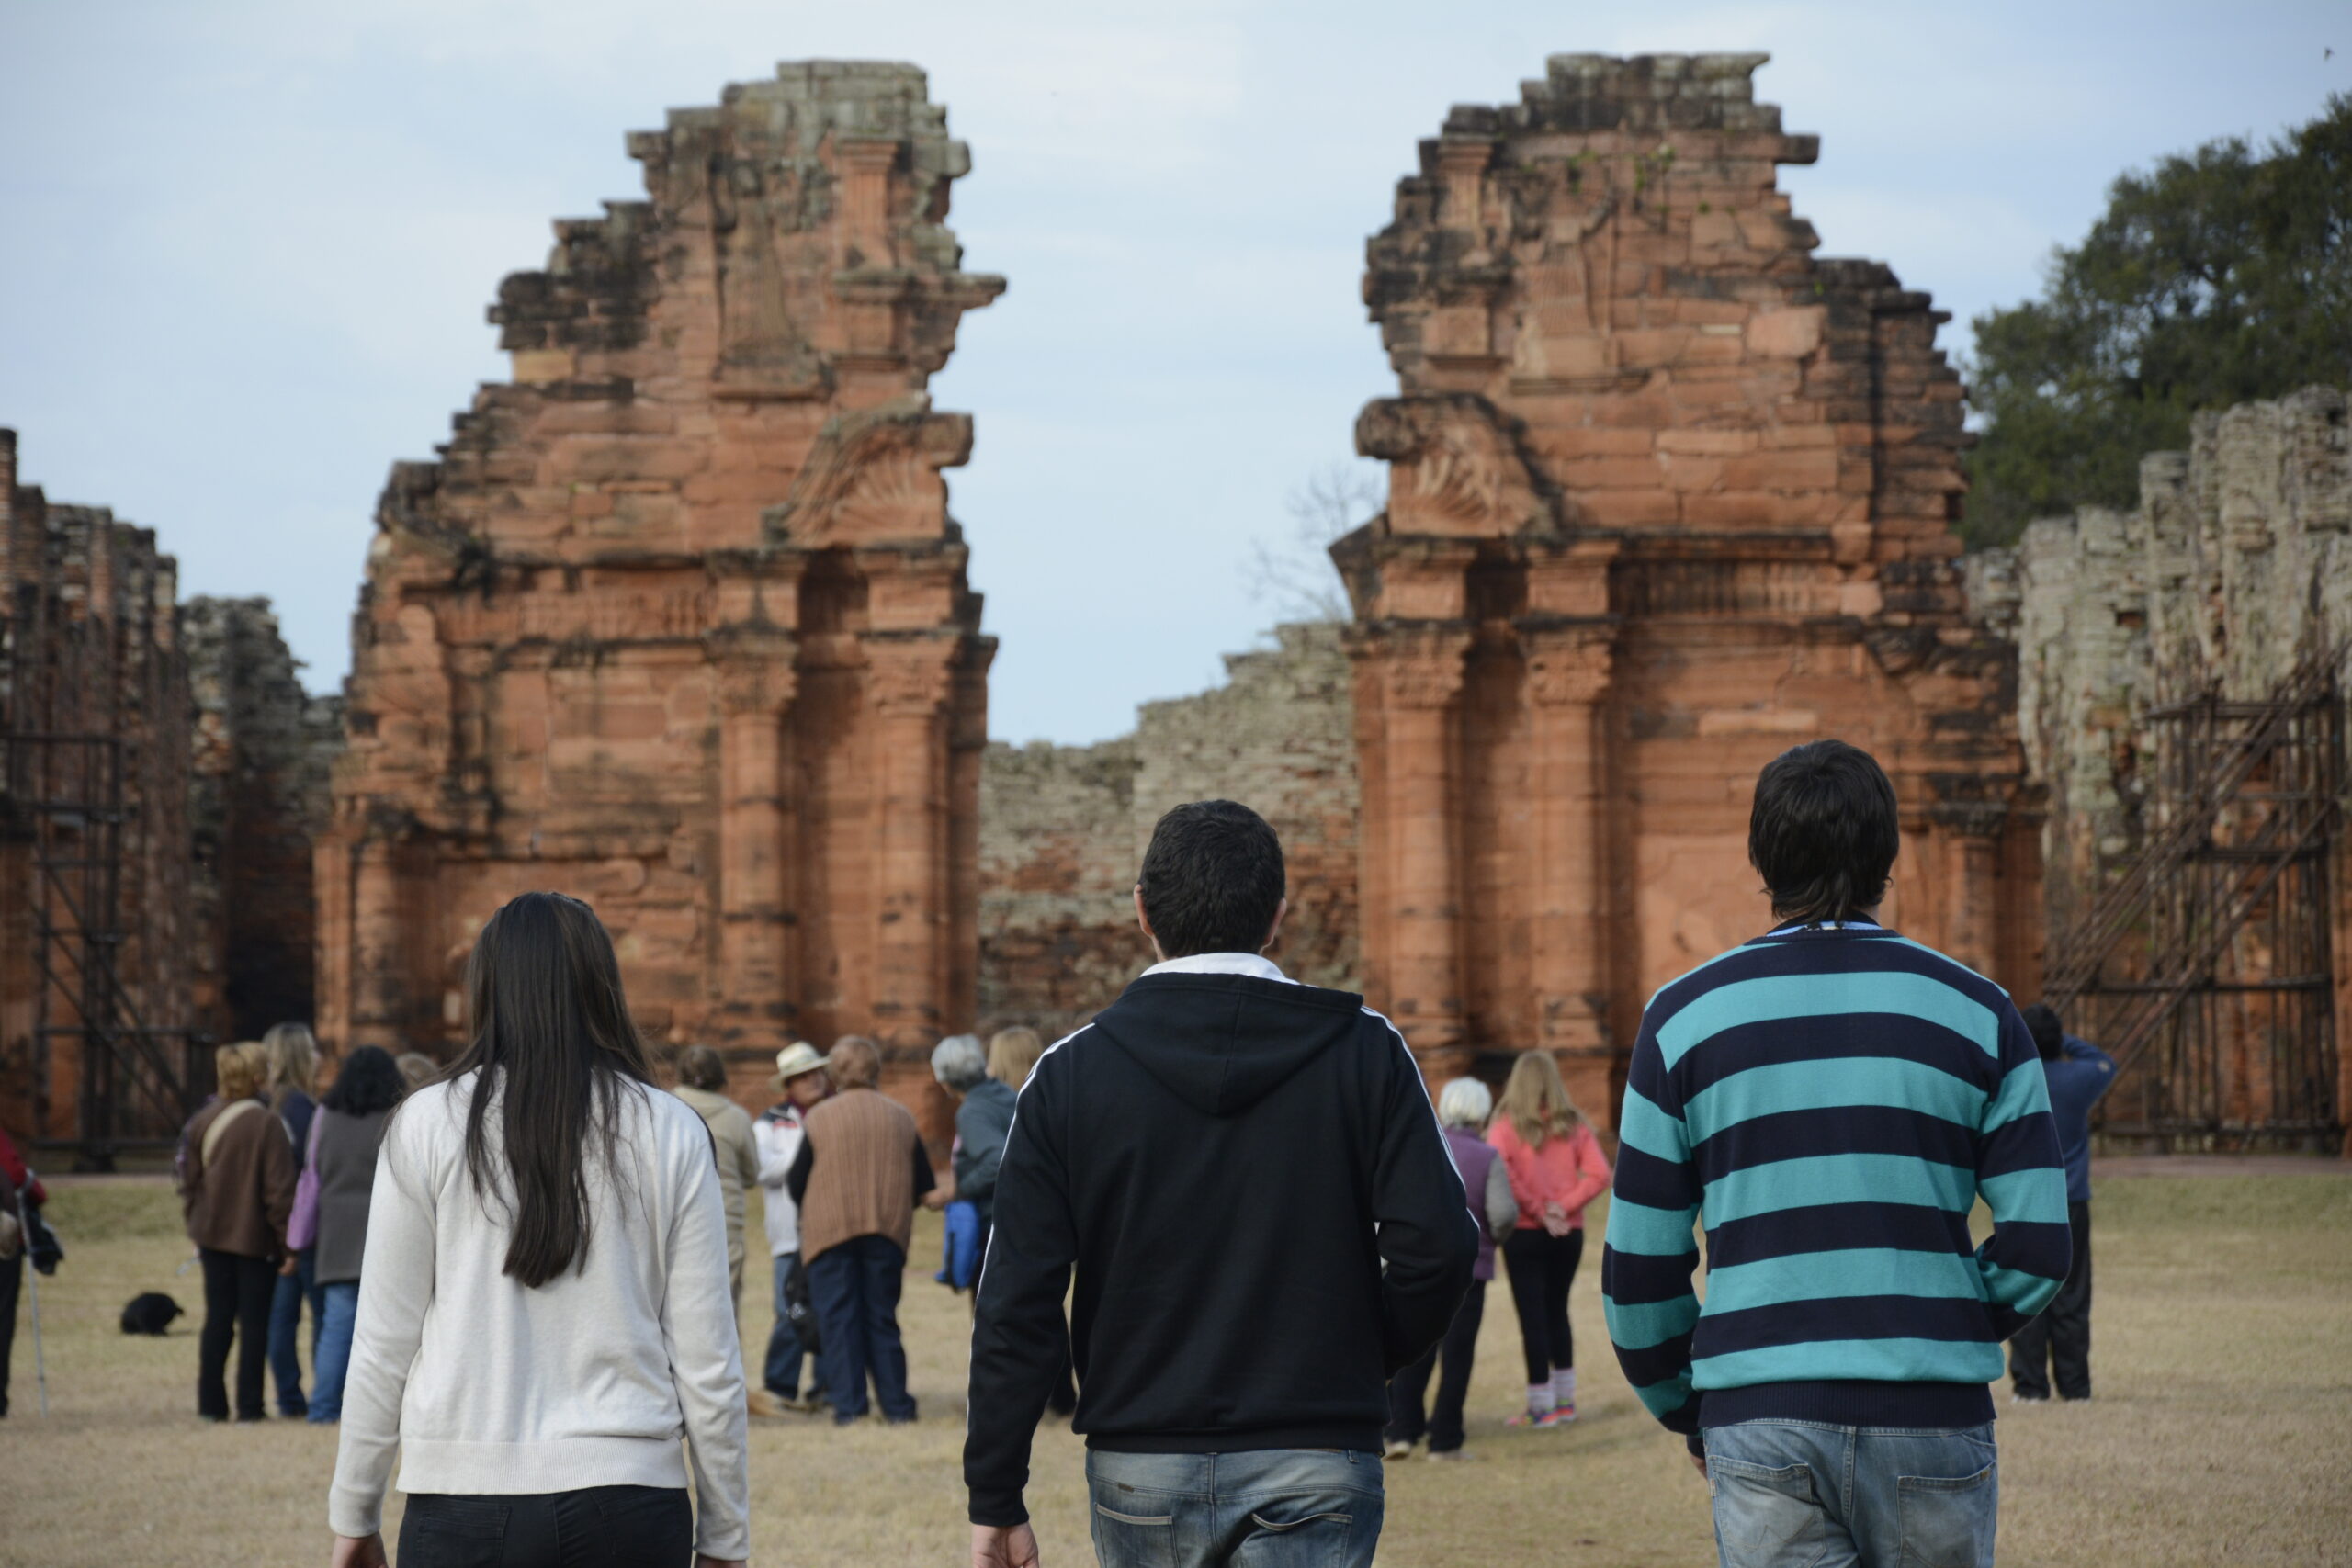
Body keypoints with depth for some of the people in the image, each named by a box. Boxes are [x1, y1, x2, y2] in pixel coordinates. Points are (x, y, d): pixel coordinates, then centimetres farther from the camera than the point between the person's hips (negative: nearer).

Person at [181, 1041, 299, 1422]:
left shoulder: (201, 1122, 1)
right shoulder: (266, 1125, -16)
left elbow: (189, 1181, 8)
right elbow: (278, 1190, -16)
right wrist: (287, 1241, -9)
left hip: (212, 1234, 5)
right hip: (255, 1240, -5)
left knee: (217, 1319, 12)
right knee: (254, 1322, 4)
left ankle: (210, 1403, 13)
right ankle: (249, 1405, 4)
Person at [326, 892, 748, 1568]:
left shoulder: (427, 1125, 0)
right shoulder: (671, 1134, 3)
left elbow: (383, 1344, 2)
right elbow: (707, 1360, 4)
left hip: (465, 1509, -1)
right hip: (630, 1506, 1)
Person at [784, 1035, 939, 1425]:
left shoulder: (819, 1119, -2)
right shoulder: (900, 1118, 8)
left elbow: (796, 1185, 0)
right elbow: (926, 1189, 11)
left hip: (830, 1232, -3)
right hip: (887, 1232, 3)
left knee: (839, 1319, 0)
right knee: (882, 1317, 10)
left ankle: (848, 1405, -6)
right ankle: (896, 1405, 7)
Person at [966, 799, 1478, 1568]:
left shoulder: (1072, 1072, 0)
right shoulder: (1364, 1051, -1)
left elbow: (1017, 1302, -3)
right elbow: (1437, 1245, -9)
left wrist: (996, 1501, 2)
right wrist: (1367, 1359, 11)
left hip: (1139, 1474, 2)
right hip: (1314, 1467, -2)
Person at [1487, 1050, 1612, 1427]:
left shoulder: (1506, 1127, -7)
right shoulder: (1573, 1127, 3)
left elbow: (1502, 1175, -22)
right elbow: (1598, 1174, -7)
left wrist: (1535, 1210, -14)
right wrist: (1564, 1206, -10)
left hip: (1525, 1235, -4)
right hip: (1568, 1233, 4)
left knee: (1533, 1317, 2)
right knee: (1557, 1311, 18)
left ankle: (1541, 1406, 2)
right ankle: (1565, 1400, 23)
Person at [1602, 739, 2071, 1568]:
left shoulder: (1682, 1017, 3)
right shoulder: (1976, 1011, 4)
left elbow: (1638, 1265, 3)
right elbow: (2037, 1246, -1)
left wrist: (1685, 1412, 17)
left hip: (1761, 1422, 0)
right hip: (1931, 1414, 0)